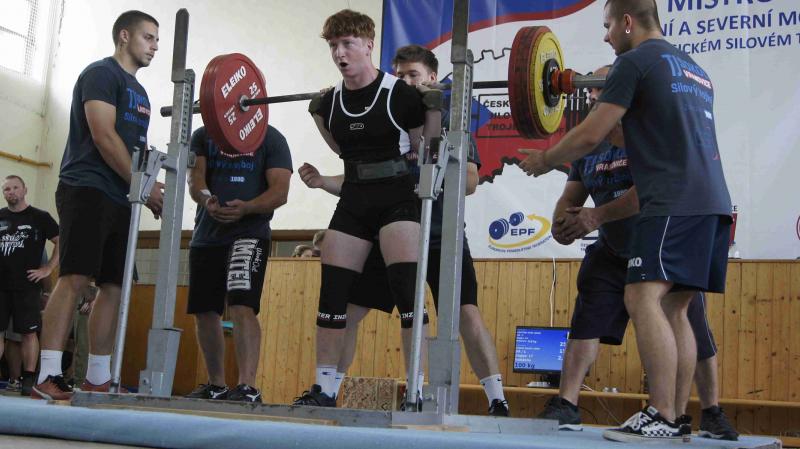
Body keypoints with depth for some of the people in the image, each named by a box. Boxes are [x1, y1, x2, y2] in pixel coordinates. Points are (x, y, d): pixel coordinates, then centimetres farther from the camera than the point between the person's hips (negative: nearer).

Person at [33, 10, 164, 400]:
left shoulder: (138, 92, 24)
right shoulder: (102, 73, -3)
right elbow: (103, 137, -15)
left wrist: (150, 191, 9)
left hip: (119, 199, 9)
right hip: (87, 190, -9)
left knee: (113, 287, 4)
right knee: (75, 278, -17)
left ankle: (97, 380, 8)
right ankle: (47, 378, -20)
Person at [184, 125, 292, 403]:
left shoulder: (271, 138, 3)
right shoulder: (203, 136, 13)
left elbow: (280, 191, -7)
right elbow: (195, 177, -3)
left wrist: (246, 208, -26)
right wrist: (205, 199, -27)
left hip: (248, 233, -4)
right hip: (207, 235, 5)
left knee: (241, 306, -20)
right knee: (205, 312, 8)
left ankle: (248, 386, -23)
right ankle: (216, 385, 23)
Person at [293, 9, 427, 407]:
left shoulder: (400, 94, -10)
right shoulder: (332, 100, 6)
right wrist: (316, 114, 13)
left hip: (396, 199, -6)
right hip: (353, 201, 6)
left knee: (407, 291, -15)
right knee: (332, 295, 4)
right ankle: (324, 389, 13)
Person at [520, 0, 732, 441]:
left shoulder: (635, 61, -2)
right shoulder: (694, 70, 25)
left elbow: (591, 134, -4)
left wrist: (542, 161, 11)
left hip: (674, 202, -9)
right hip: (711, 201, 9)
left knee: (643, 298, -15)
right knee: (672, 308, 10)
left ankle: (661, 417, -19)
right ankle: (676, 418, 10)